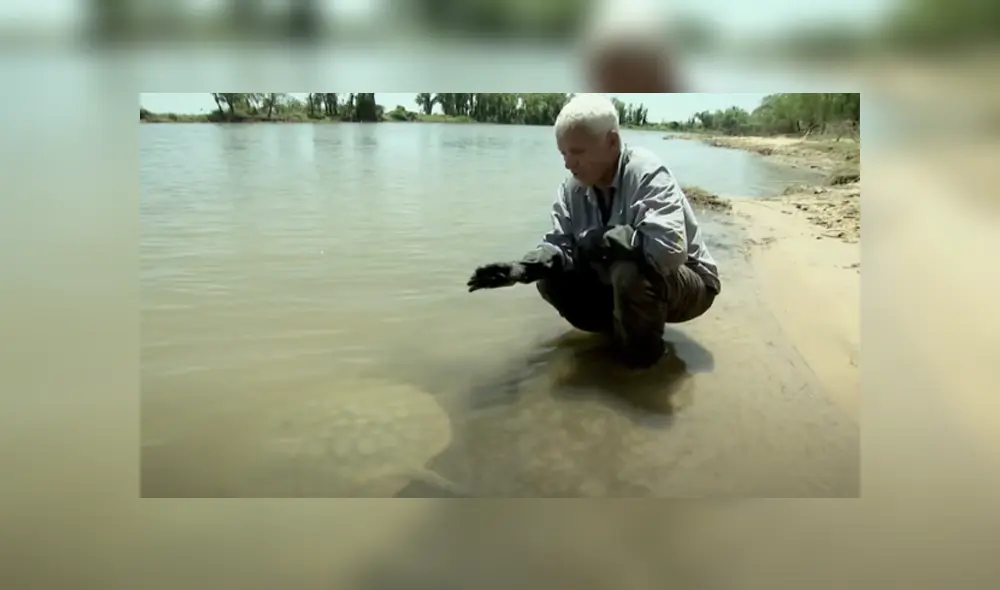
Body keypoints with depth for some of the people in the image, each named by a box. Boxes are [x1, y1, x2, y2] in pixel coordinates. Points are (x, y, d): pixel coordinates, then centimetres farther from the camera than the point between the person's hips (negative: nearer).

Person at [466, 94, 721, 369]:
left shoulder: (648, 175, -29)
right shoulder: (573, 188, -8)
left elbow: (668, 249, -42)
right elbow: (559, 243, -5)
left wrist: (600, 240, -32)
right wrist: (522, 268, -25)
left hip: (688, 283, -7)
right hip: (619, 280, 7)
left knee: (629, 272, -37)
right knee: (551, 280, -6)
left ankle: (641, 356, -10)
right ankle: (626, 331, 5)